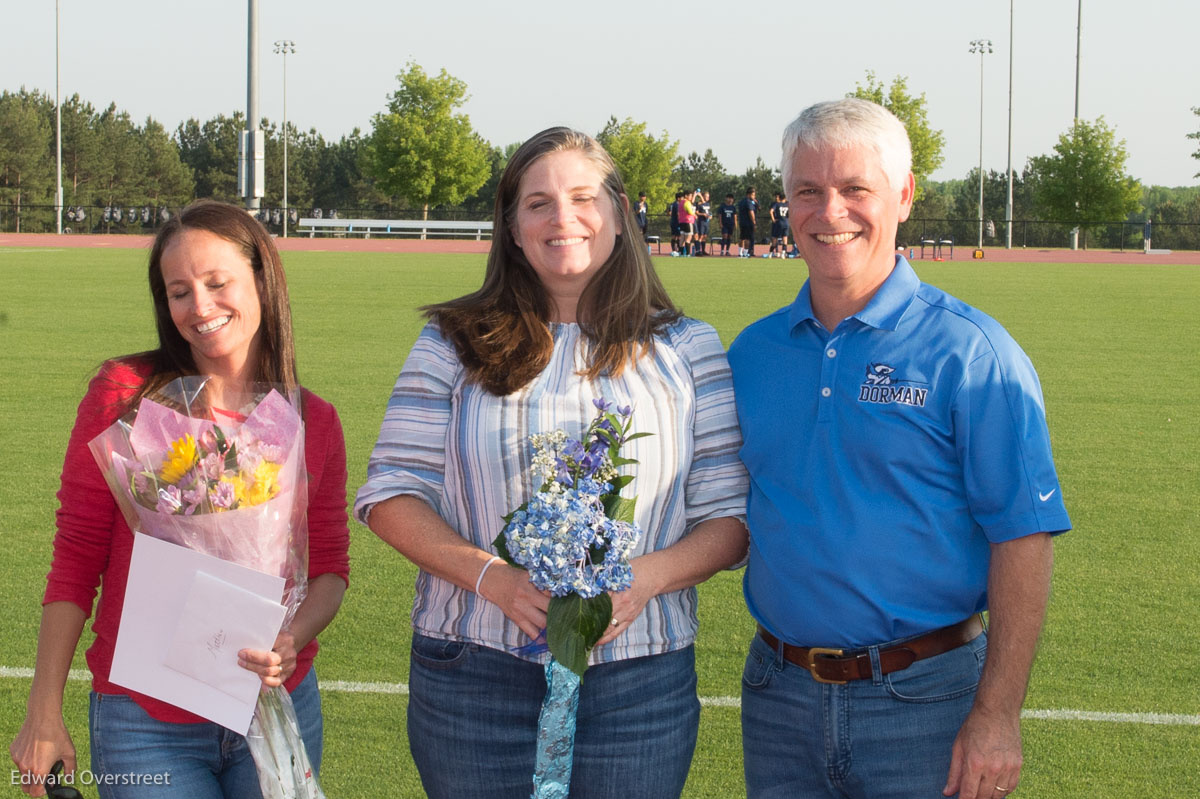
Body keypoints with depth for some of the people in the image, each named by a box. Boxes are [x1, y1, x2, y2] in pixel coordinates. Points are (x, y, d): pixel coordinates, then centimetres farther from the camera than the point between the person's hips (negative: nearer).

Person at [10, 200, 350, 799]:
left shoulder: (314, 422, 1)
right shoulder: (124, 395, -6)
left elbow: (329, 566, 8)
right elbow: (76, 559, -4)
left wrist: (293, 639, -13)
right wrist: (45, 715, -4)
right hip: (146, 723, -2)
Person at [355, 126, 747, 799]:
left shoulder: (686, 348, 7)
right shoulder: (457, 344, 6)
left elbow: (730, 514, 4)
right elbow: (392, 494, 2)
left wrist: (648, 576, -16)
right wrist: (490, 575, -13)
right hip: (475, 675, 0)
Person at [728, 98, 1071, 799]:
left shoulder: (969, 353, -8)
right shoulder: (752, 352, 7)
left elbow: (1023, 538, -11)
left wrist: (997, 717, -16)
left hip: (922, 701, -4)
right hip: (778, 694, 4)